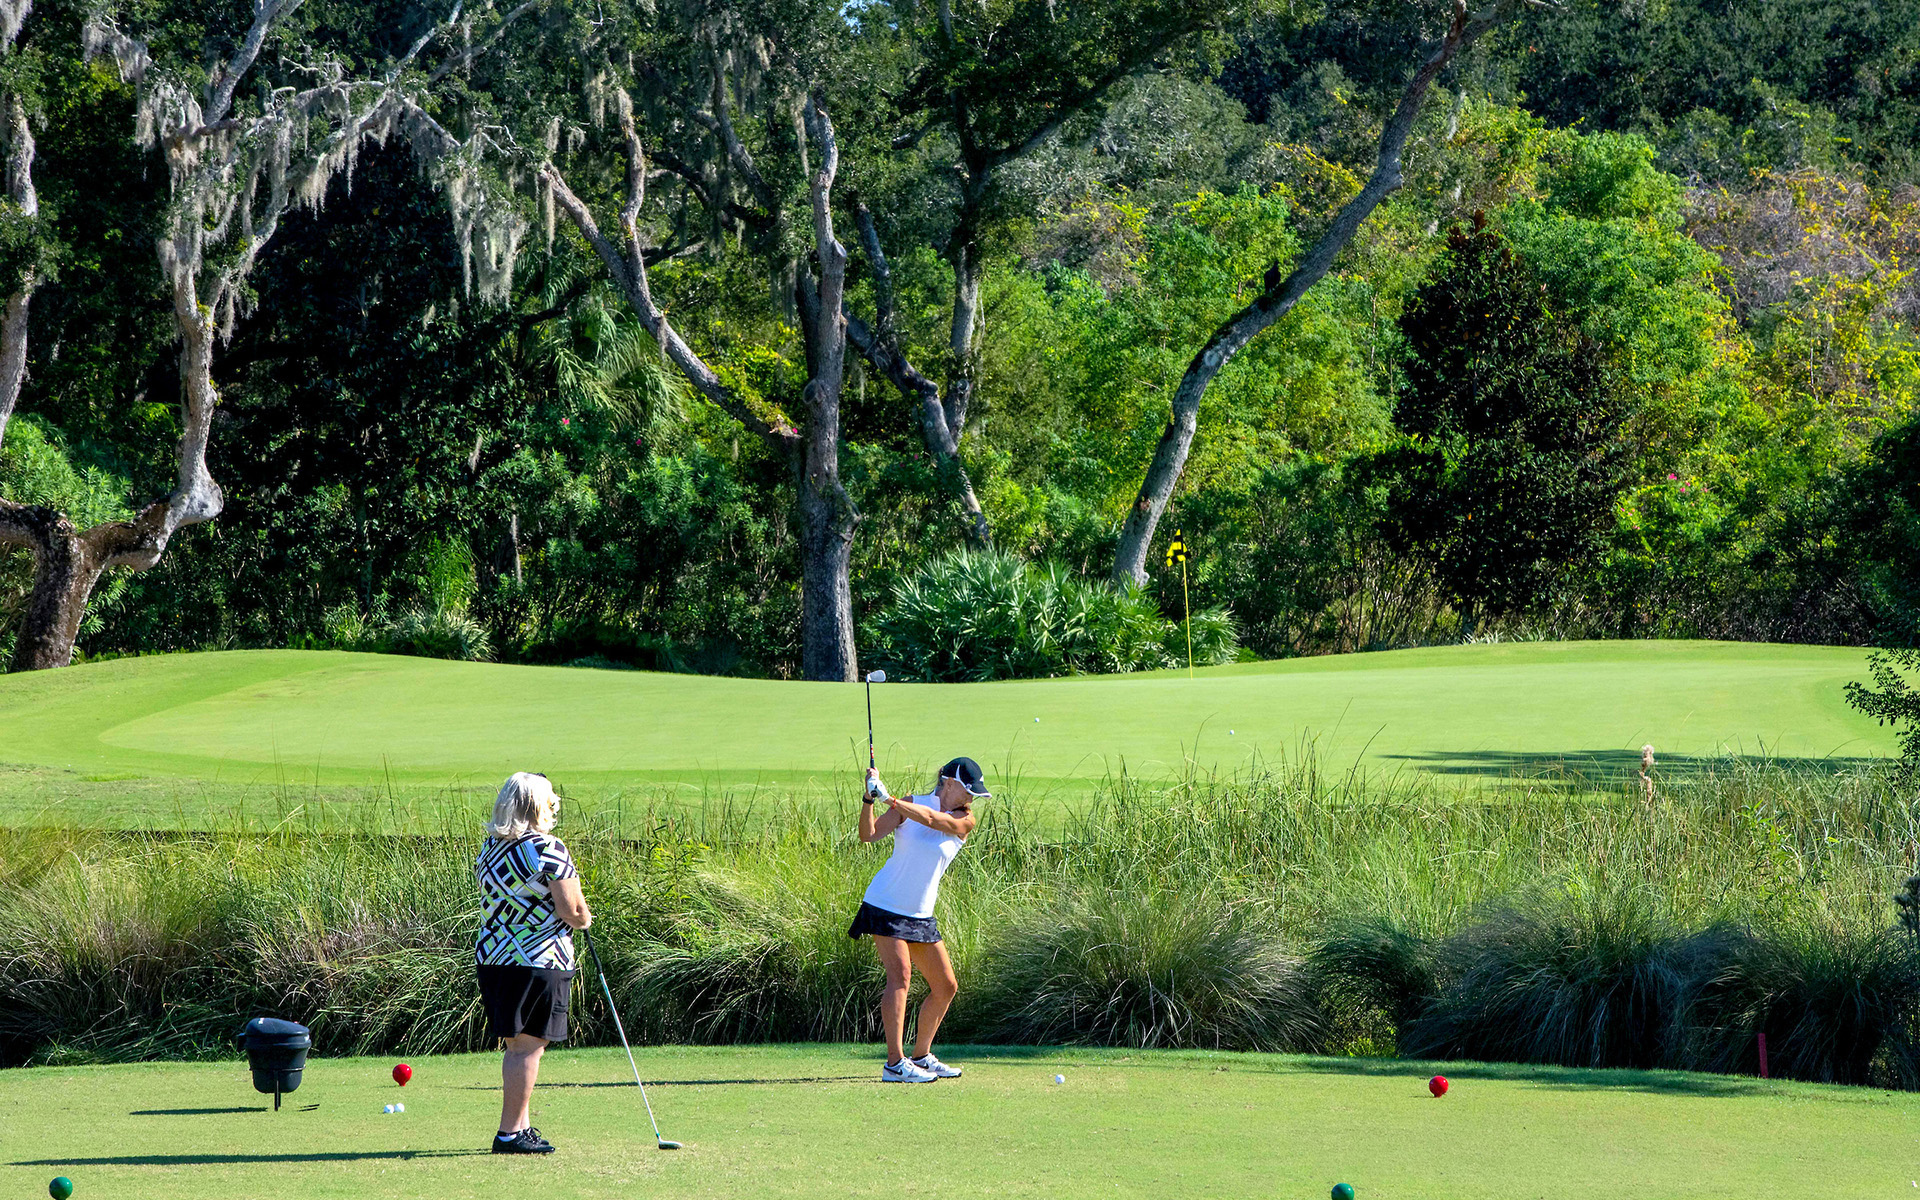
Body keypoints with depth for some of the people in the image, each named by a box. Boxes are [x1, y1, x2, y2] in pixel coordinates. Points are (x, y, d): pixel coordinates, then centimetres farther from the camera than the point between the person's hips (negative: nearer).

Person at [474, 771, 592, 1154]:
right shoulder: (548, 849, -13)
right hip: (538, 961, -8)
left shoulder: (489, 849, 10)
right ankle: (510, 1132, -3)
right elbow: (571, 911, -15)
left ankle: (520, 1126, 21)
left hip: (490, 956, 8)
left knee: (516, 1046, 16)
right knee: (528, 1047, -3)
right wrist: (583, 919, 8)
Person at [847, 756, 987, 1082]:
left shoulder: (964, 821, 0)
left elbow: (932, 820, -21)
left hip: (920, 916, 5)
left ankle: (921, 1056, 24)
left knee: (946, 987, 7)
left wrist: (889, 799, -32)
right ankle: (895, 1064, -27)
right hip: (885, 906, -5)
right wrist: (869, 800, -30)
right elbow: (869, 834, -12)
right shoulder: (909, 804, -4)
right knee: (900, 974, -21)